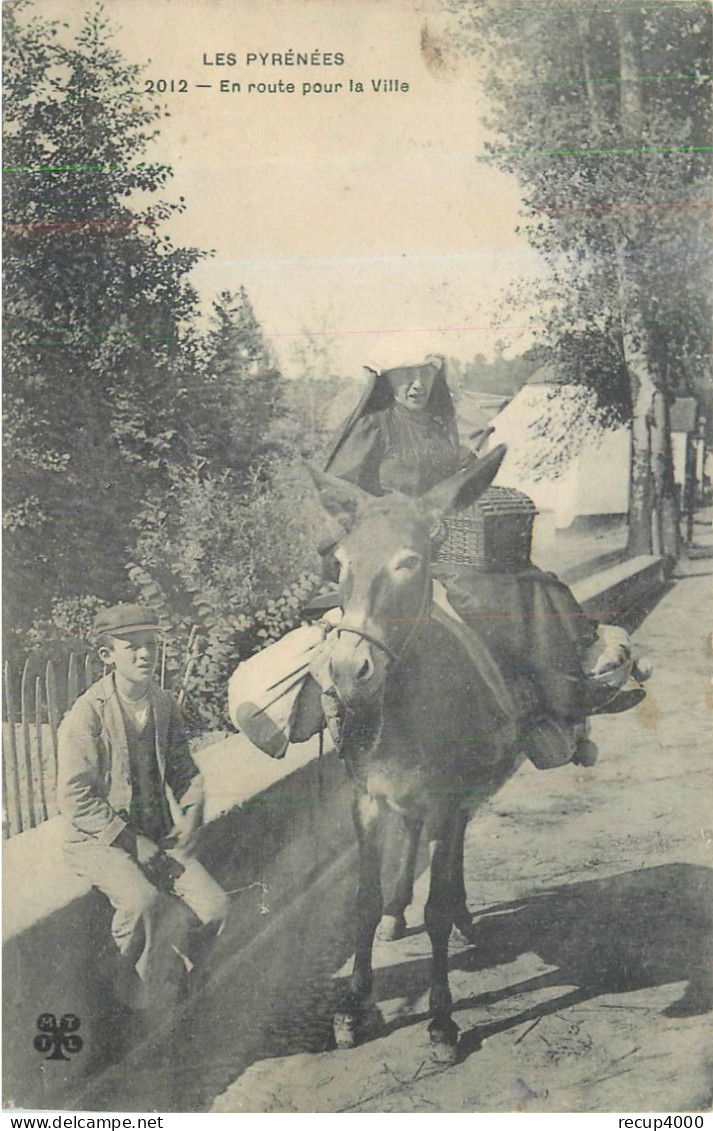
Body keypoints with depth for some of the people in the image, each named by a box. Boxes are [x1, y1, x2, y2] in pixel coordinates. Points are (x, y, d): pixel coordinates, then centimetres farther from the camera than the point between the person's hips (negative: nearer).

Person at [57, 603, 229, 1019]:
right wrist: (133, 842, -18)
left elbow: (187, 776, 12)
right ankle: (139, 1006, -7)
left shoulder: (165, 705, 6)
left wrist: (184, 834, -3)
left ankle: (164, 985, 10)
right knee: (143, 901, -32)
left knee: (214, 905, -14)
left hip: (158, 836, 5)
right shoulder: (87, 713, -12)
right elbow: (77, 798, -15)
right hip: (99, 839, -5)